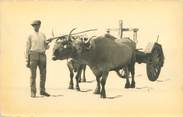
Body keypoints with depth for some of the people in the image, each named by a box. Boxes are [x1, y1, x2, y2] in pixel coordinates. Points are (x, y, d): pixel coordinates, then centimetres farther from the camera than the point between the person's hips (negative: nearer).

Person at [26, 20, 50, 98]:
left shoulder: (43, 35, 15)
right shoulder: (30, 36, 6)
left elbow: (46, 47, 16)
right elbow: (27, 48, 4)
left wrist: (47, 44, -10)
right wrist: (27, 61, -2)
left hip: (42, 56, 3)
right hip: (33, 55, -3)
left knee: (43, 74, 3)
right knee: (33, 75, -5)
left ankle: (42, 91, 15)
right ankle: (33, 92, -2)